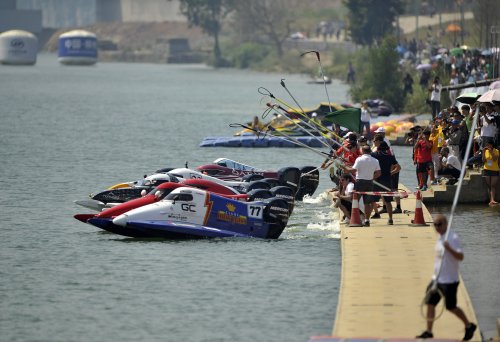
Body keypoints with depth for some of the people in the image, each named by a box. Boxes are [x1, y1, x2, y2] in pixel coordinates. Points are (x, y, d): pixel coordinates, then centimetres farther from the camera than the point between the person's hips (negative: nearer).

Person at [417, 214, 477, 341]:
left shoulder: (452, 238, -17)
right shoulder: (440, 238, 11)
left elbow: (460, 257, -26)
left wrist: (449, 249, -42)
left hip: (449, 280, -8)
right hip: (437, 278, 8)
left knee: (451, 307, 1)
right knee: (430, 303, 2)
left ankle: (469, 326, 20)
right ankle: (428, 331, 7)